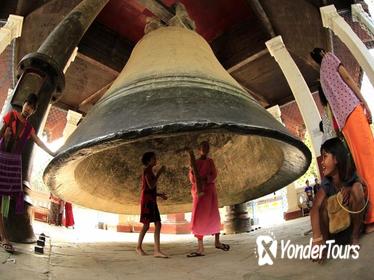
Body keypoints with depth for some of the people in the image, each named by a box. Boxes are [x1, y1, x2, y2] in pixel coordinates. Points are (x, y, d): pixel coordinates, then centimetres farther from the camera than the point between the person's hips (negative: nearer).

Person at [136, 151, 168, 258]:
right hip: (147, 200, -9)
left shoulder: (149, 172, 22)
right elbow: (151, 186, -19)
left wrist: (160, 194, 16)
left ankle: (157, 250, -1)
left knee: (158, 224, -1)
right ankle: (139, 247, 7)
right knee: (146, 225, -6)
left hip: (152, 200, 9)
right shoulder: (147, 170, -7)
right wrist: (159, 173, -14)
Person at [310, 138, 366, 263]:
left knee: (356, 187, -27)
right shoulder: (326, 183, -18)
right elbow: (314, 208, -29)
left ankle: (355, 236, -14)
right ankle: (325, 240, -22)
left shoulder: (352, 176, -21)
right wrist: (317, 238, -44)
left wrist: (349, 189, -35)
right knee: (324, 202, -28)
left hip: (355, 220, -1)